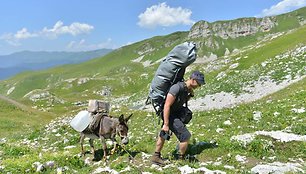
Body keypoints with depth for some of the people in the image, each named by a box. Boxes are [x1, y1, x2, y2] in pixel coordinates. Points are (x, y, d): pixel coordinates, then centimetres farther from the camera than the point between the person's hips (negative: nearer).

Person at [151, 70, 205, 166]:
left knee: (163, 135, 22)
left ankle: (156, 157, 39)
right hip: (170, 116, -10)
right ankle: (181, 159, 12)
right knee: (186, 136, -9)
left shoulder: (186, 89, -1)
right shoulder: (177, 88, -28)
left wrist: (191, 94, -1)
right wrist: (166, 124, -28)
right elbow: (167, 106, -29)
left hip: (176, 114, 10)